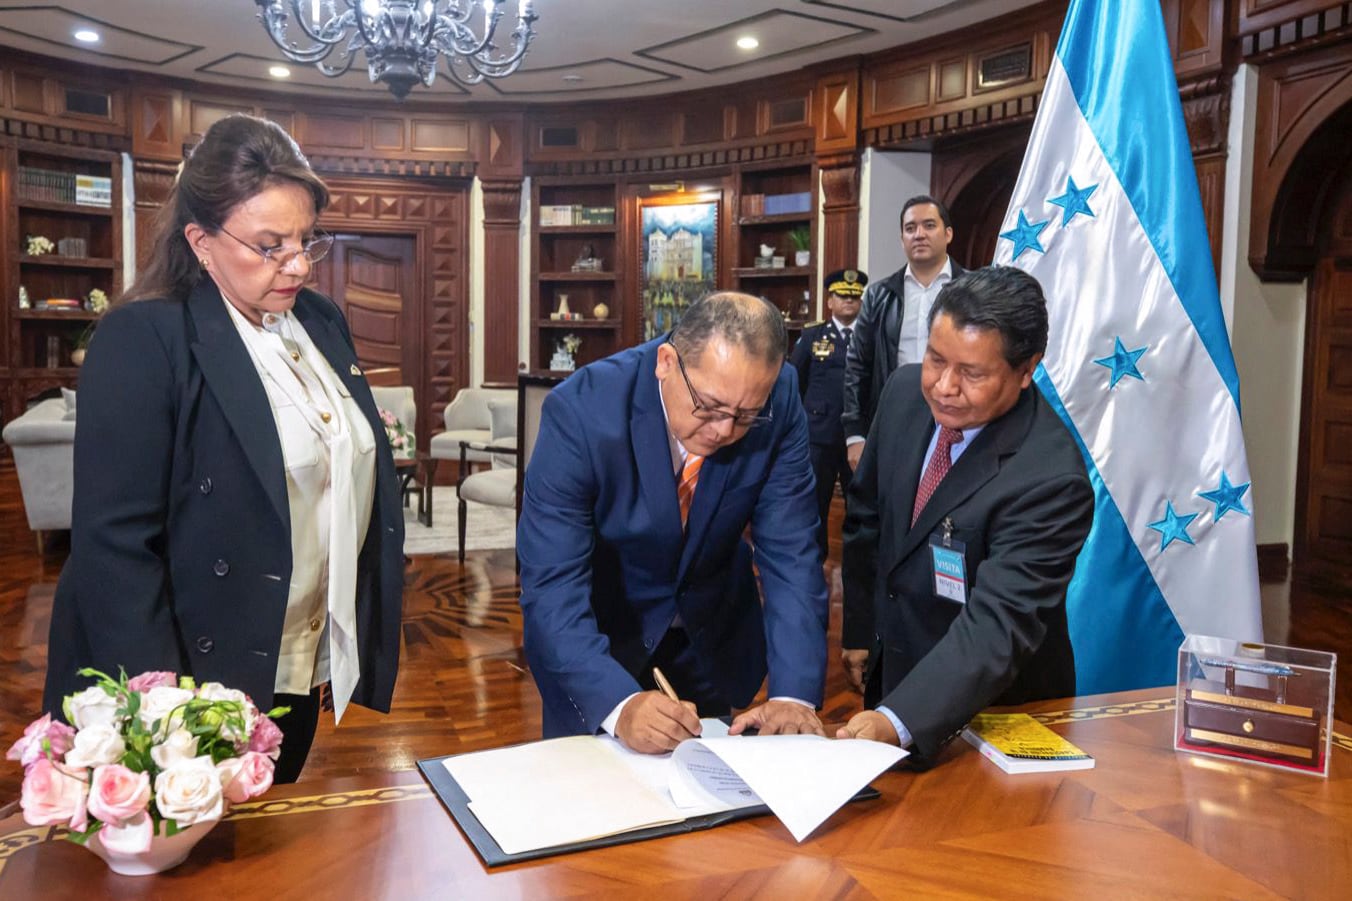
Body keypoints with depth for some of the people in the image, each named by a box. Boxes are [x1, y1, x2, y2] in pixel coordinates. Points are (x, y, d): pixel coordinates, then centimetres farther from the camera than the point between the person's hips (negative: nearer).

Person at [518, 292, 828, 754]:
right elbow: (550, 586, -32)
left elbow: (790, 554, -20)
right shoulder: (581, 410, -31)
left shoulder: (778, 401, -23)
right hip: (597, 631, -2)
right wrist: (619, 704, -45)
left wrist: (793, 694, -30)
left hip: (714, 632, 3)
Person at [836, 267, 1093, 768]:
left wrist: (897, 720, -47)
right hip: (891, 670, 6)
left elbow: (998, 625, -35)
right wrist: (859, 631, 8)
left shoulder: (1051, 479, -30)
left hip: (993, 704, -6)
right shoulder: (906, 392, -11)